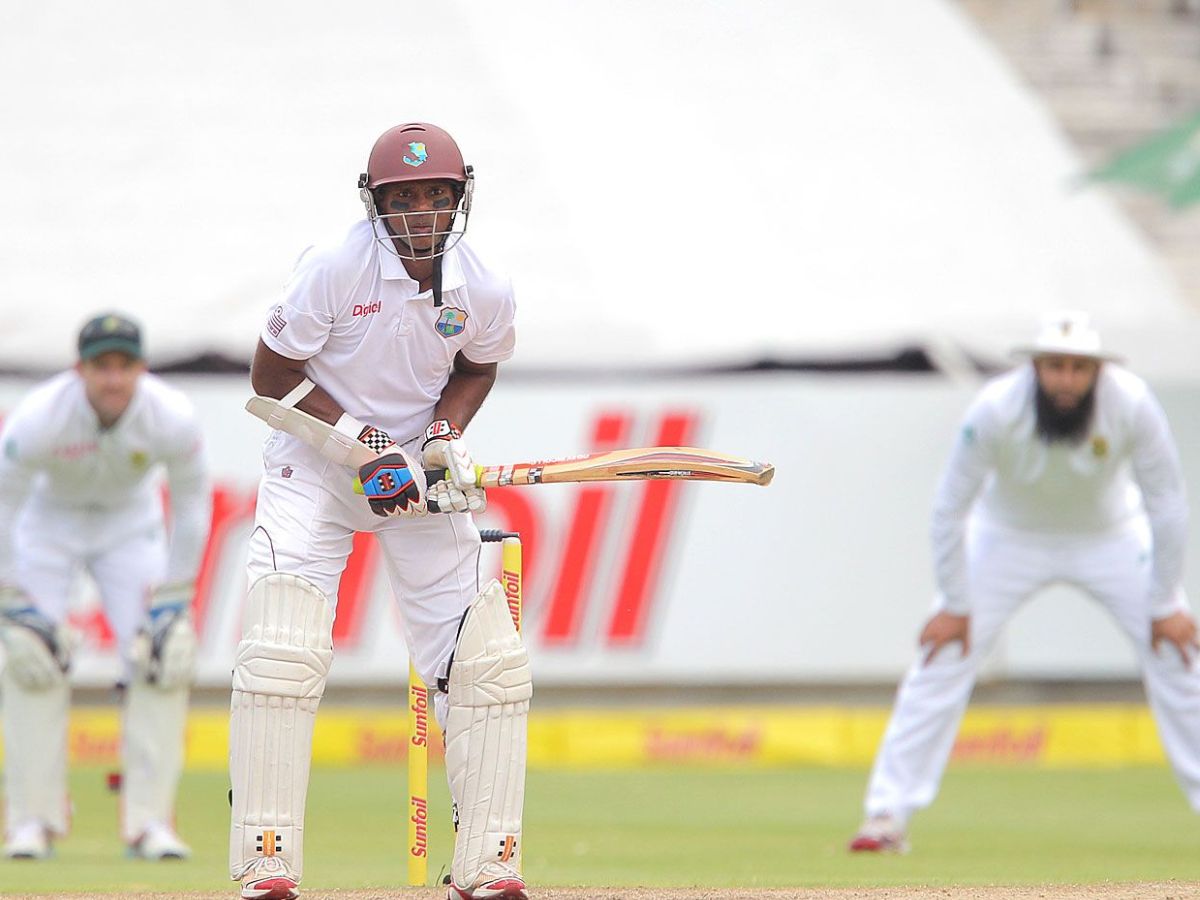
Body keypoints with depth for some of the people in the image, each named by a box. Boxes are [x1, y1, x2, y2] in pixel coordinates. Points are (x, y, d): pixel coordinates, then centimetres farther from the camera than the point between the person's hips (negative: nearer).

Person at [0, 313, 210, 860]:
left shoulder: (172, 419, -29)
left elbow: (192, 505, -12)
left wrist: (174, 600, -13)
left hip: (131, 523, 1)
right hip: (48, 522, -1)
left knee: (163, 660, -12)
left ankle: (149, 820, -5)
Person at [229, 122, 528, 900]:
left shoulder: (486, 293, -10)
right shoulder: (334, 271, -21)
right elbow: (271, 375, -13)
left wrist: (443, 438, -9)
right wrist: (362, 444, -21)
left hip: (421, 469, 3)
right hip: (315, 465, -3)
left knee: (490, 661, -4)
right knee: (282, 655, -17)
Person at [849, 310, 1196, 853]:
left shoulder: (1132, 405, -29)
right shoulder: (995, 410, -31)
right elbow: (950, 507, -20)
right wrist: (955, 604, -16)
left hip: (1111, 538, 1)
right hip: (1009, 538, -1)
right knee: (943, 657, -11)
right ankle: (888, 815, -6)